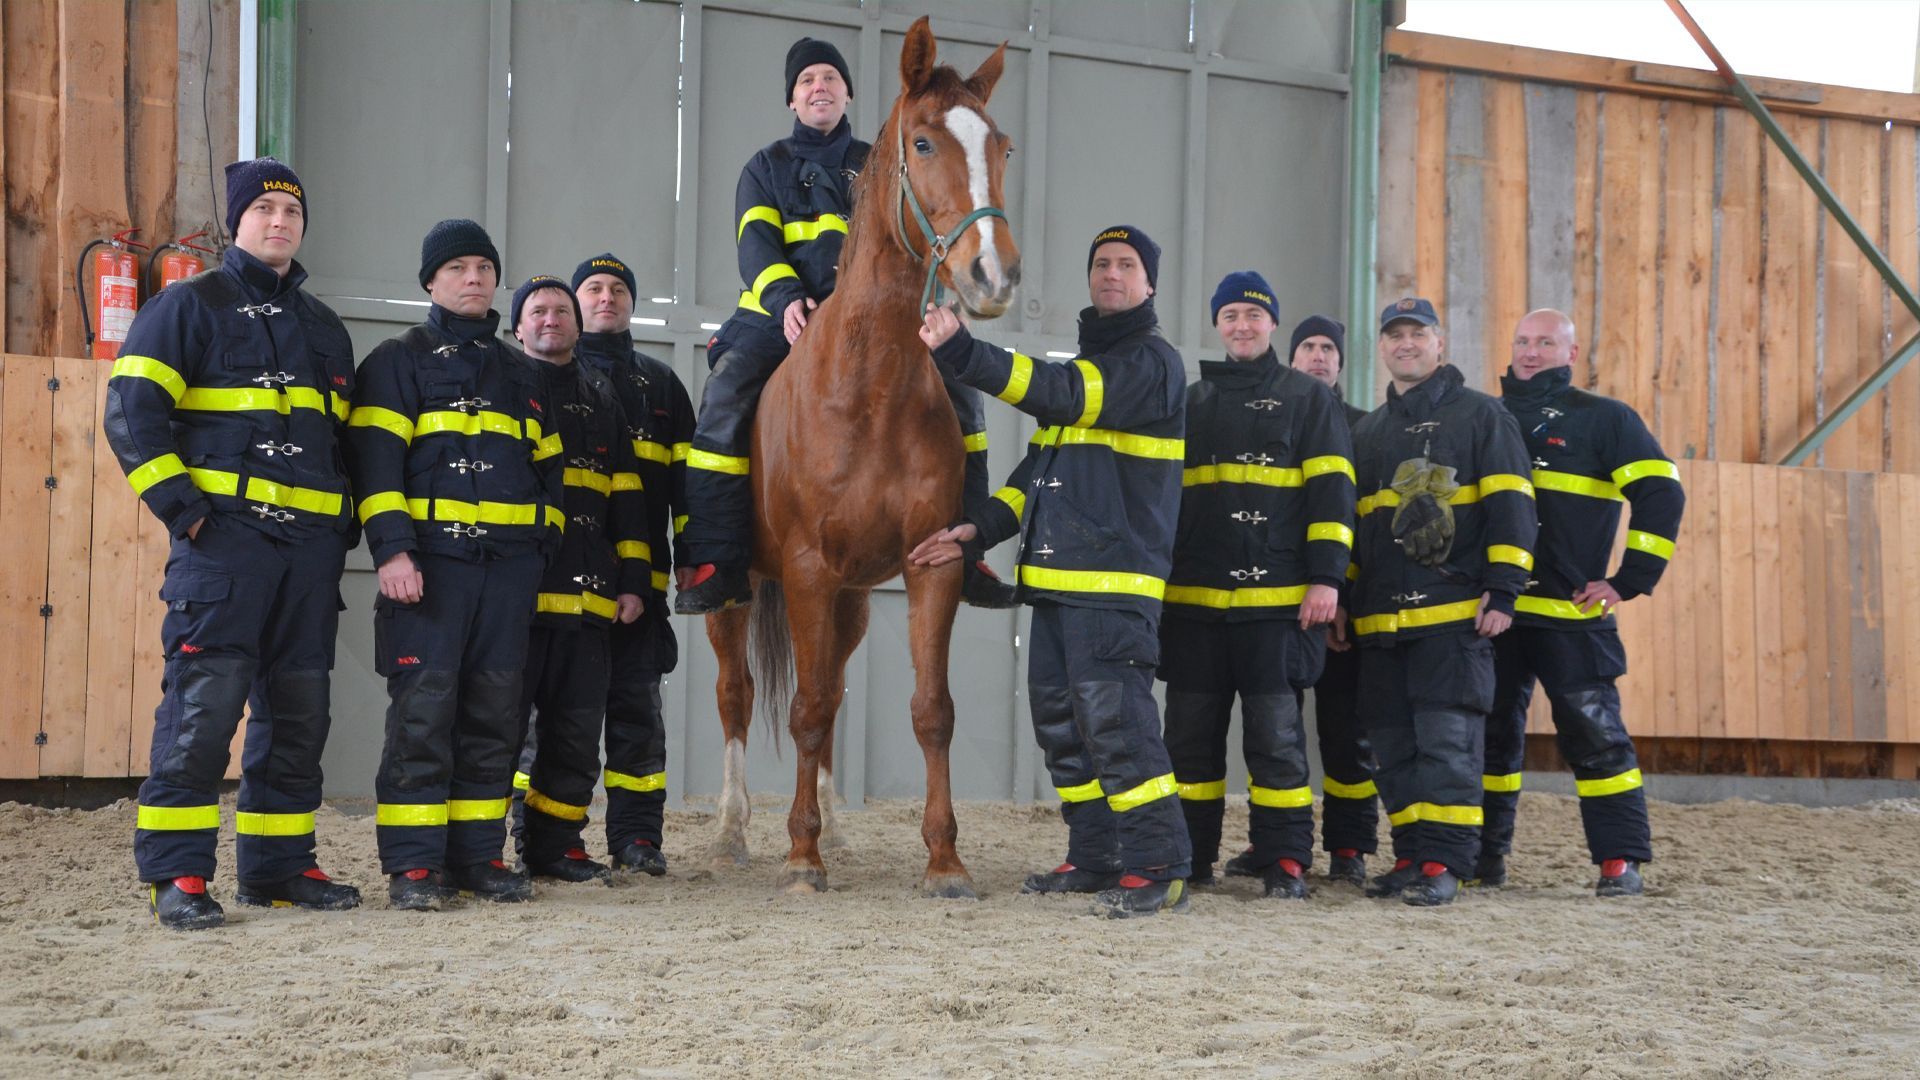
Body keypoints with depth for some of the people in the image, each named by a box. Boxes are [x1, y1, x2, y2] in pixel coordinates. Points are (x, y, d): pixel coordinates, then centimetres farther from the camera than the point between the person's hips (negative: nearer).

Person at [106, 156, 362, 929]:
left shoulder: (325, 329, 21)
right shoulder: (190, 306, 2)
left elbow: (350, 437, 29)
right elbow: (132, 408, -6)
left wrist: (346, 523, 15)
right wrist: (179, 504, -14)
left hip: (310, 546, 6)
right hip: (223, 536, -6)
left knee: (299, 711, 8)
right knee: (204, 702, -11)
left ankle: (278, 865, 16)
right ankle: (176, 873, -8)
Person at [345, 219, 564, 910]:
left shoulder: (520, 373, 21)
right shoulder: (399, 361, 5)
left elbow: (548, 468, 23)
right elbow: (375, 457, -6)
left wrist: (545, 548, 12)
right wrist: (391, 549, -17)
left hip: (509, 565, 5)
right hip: (429, 559, -5)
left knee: (494, 713, 5)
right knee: (423, 707, -8)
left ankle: (478, 854, 12)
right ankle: (413, 865, -4)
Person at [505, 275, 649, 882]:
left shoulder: (602, 398, 20)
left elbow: (627, 496, 18)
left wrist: (633, 579, 9)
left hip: (587, 598, 5)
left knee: (577, 730, 7)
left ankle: (554, 845, 16)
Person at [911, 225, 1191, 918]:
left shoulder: (1153, 362, -6)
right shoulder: (1088, 365, 23)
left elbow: (1062, 395, -22)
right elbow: (1038, 466, 24)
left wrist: (964, 354, -30)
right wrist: (980, 529, 9)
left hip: (1116, 578, -9)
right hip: (1057, 577, 9)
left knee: (1113, 716, -14)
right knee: (1061, 721, 12)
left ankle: (1158, 866, -10)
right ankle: (1095, 858, 21)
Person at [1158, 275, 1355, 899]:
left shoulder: (1308, 400, 7)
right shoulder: (1190, 404, 18)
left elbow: (1331, 490, 0)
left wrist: (1325, 575, -10)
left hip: (1277, 599, -4)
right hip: (1193, 600, 4)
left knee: (1276, 732, -4)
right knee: (1190, 731, 6)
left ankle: (1284, 859, 2)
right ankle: (1190, 855, 14)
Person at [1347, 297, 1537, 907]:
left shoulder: (1480, 415, 5)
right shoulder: (1367, 432, 22)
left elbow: (1510, 506, -2)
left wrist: (1502, 590, -11)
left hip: (1456, 613, -6)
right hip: (1380, 620, 6)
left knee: (1447, 739, -10)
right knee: (1394, 746, 4)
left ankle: (1444, 862, -9)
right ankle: (1411, 856, 11)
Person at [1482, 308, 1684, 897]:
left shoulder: (1603, 418, 4)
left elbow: (1662, 495, -4)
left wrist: (1629, 580, -9)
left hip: (1571, 612, -4)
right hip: (1492, 610, 4)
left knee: (1594, 733, -6)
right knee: (1490, 731, 7)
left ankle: (1620, 860, 0)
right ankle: (1485, 854, 16)